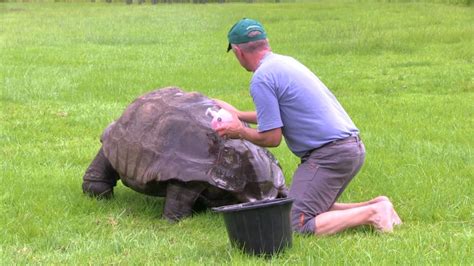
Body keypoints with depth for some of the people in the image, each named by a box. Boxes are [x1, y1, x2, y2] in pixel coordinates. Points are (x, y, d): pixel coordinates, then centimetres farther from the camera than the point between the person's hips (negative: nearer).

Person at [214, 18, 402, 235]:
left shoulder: (262, 79, -12)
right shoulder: (286, 62, 17)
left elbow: (271, 138, -11)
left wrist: (240, 132, 8)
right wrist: (238, 114, 43)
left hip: (330, 154, -10)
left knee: (298, 224, -10)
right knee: (317, 209, 22)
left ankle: (372, 213, -15)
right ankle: (376, 205, 8)